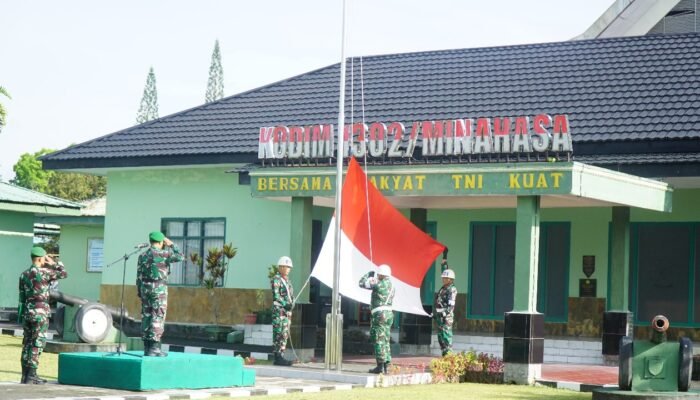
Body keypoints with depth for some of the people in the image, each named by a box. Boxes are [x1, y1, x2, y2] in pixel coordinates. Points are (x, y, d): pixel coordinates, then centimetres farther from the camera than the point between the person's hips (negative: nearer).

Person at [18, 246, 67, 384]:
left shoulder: (24, 275, 8)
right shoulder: (44, 272, -11)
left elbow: (22, 297, 10)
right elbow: (64, 273, -3)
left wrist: (22, 315, 15)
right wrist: (54, 263, 7)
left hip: (27, 312, 7)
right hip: (40, 312, -7)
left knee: (27, 343, 10)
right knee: (37, 344, -4)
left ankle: (25, 375, 12)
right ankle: (31, 375, -6)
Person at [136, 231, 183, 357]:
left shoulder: (143, 255, 7)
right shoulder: (164, 253, -10)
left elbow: (139, 276, 8)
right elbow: (180, 257, 2)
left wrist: (139, 293, 14)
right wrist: (171, 245, 9)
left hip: (146, 288, 6)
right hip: (159, 289, -6)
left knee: (146, 317, 7)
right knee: (158, 318, -5)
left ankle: (147, 348, 8)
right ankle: (154, 349, -9)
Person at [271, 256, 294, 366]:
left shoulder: (287, 280, 19)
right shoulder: (276, 279, -7)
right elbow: (275, 295, -17)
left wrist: (291, 304, 2)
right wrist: (285, 304, -26)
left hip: (287, 310, 9)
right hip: (279, 310, -9)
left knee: (285, 334, 9)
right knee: (278, 334, -10)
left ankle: (281, 356, 13)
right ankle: (277, 358, -11)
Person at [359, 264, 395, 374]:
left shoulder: (379, 284, -12)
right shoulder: (391, 285, 14)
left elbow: (362, 283, -6)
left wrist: (369, 274, 13)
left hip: (380, 314, -8)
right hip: (389, 313, 9)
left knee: (379, 340, -6)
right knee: (385, 340, 11)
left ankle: (380, 366, -8)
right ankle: (386, 365, 12)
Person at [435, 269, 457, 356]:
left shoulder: (452, 289, -10)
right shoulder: (443, 288, 18)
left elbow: (451, 305, -18)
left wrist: (445, 313, -24)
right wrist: (435, 313, 23)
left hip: (446, 316, -10)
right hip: (439, 316, 10)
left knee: (446, 335, -11)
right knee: (440, 336, 11)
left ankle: (448, 353, -10)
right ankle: (444, 352, 16)